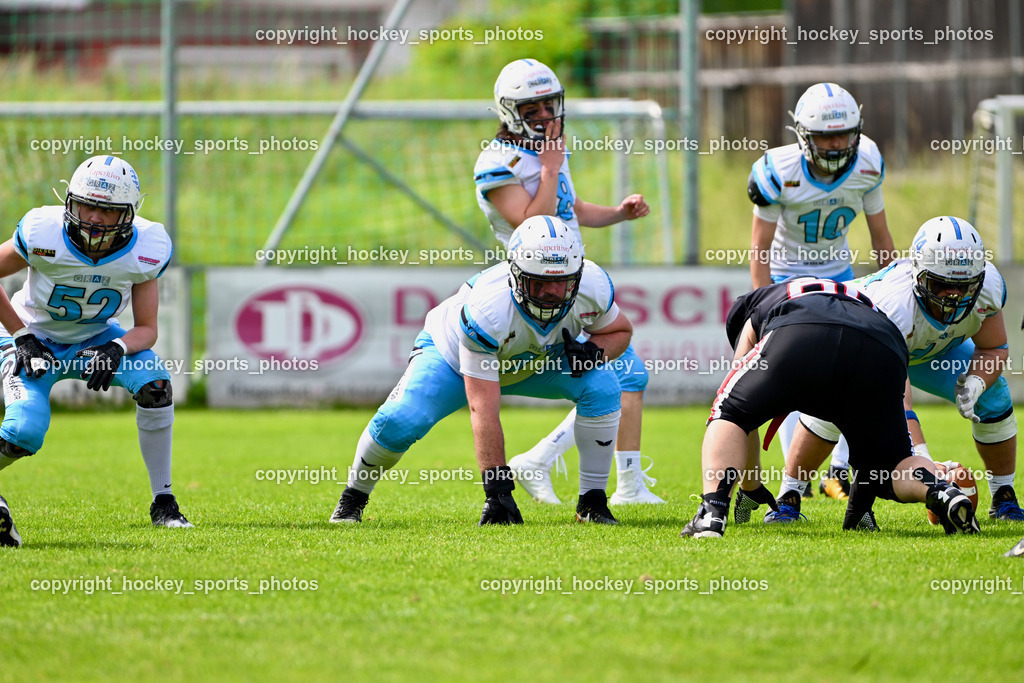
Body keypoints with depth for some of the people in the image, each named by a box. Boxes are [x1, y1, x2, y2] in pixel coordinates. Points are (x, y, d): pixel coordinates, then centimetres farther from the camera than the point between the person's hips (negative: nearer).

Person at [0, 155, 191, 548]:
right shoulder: (43, 233, -28)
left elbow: (146, 329, -13)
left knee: (154, 383, -25)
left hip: (94, 338, 3)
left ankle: (163, 504, -12)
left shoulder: (145, 248, -21)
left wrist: (116, 350, -34)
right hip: (35, 339, -3)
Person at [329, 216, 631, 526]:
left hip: (535, 361, 4)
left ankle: (592, 502, -9)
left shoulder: (591, 287, -30)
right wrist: (497, 489, -45)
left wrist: (593, 350, -31)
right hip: (453, 355, -4)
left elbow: (620, 331, -5)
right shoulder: (486, 311, -43)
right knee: (401, 421, -27)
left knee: (601, 385, -23)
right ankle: (353, 498, 3)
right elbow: (483, 410, -42)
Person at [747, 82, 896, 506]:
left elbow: (879, 233, -1)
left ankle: (840, 471, 5)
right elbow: (761, 246, -17)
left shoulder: (866, 166, -16)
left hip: (837, 274, 3)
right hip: (787, 276, -3)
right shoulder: (780, 173, -26)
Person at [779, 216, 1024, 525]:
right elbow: (896, 398, -53)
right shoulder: (895, 301, -48)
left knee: (993, 394, -12)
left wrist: (975, 382, -34)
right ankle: (789, 497, -19)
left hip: (933, 350, 5)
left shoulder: (988, 286, -31)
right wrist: (922, 458, -64)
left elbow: (994, 349, -11)